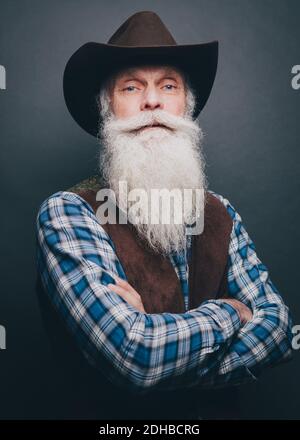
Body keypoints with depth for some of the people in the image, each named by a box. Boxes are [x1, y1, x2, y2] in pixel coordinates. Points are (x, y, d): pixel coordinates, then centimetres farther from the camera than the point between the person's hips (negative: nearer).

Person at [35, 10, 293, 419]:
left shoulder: (220, 213, 0)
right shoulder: (66, 213, -15)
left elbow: (278, 326, -7)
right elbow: (133, 356, -24)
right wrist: (228, 310, -9)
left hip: (209, 411, 3)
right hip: (113, 417, -2)